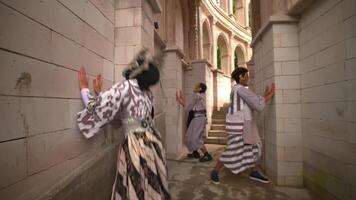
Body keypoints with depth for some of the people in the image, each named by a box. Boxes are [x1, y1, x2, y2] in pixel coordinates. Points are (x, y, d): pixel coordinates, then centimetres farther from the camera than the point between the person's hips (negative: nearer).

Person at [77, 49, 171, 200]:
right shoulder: (147, 91, 8)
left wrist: (84, 88, 3)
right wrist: (100, 93, 19)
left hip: (135, 145, -7)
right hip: (152, 142, 7)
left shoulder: (125, 87, -14)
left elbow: (98, 110, -10)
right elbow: (121, 115, 15)